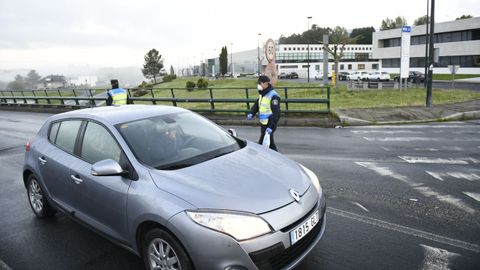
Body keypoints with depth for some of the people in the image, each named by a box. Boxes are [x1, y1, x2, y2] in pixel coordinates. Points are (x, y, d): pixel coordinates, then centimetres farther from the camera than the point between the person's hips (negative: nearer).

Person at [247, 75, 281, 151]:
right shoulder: (262, 94, 12)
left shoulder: (273, 96, -17)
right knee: (270, 144, 18)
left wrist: (271, 127, -27)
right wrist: (251, 113, -5)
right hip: (263, 124, 9)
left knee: (262, 144, -9)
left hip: (269, 125, -9)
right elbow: (256, 105, 16)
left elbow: (276, 114, -21)